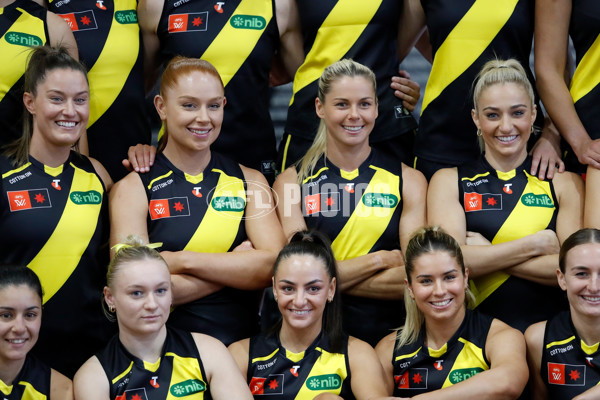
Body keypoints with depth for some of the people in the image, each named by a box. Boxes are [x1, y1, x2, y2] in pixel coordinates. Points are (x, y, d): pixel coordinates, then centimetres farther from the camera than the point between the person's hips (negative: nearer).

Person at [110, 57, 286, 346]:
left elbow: (274, 266, 0)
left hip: (242, 343, 2)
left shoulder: (249, 181, 15)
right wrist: (237, 268, -4)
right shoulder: (133, 189, 5)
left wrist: (181, 261, -8)